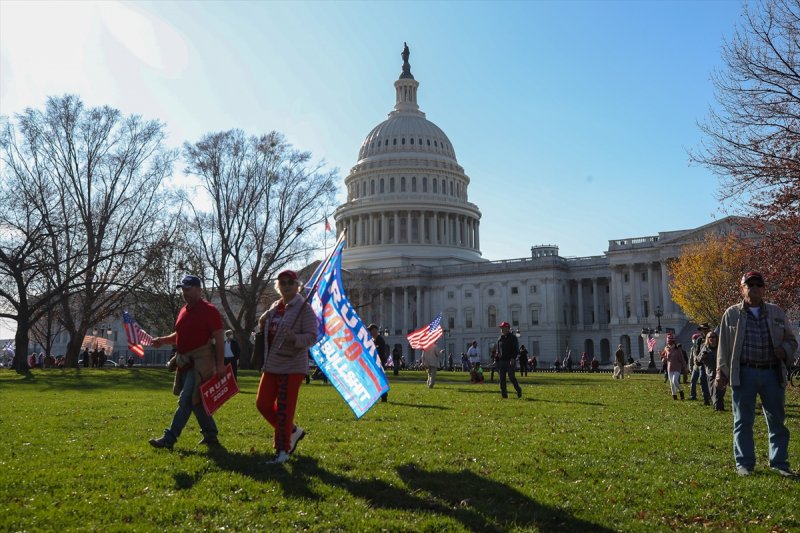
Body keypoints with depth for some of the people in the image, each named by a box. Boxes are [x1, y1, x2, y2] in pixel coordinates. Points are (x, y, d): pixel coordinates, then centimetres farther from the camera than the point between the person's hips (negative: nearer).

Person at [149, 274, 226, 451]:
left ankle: (169, 438, -6)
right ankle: (211, 436, 23)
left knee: (186, 400, -9)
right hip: (185, 362, 9)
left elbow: (219, 339, -13)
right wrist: (163, 340, 6)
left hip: (200, 363, -9)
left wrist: (220, 364, -18)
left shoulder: (209, 310, -10)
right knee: (196, 401, 13)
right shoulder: (184, 311, 14)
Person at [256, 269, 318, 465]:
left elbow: (312, 337, -17)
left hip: (292, 366, -8)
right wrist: (263, 325, 2)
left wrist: (295, 338, -36)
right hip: (272, 364, 8)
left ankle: (282, 450, 9)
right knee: (263, 403, 10)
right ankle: (293, 431, 27)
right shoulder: (275, 306, 13)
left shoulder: (304, 309, -10)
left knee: (284, 409, -4)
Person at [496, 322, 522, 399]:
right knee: (502, 378, 1)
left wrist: (513, 358, -21)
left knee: (511, 377, -6)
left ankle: (518, 390, 15)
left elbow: (516, 350, -8)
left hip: (510, 361, -5)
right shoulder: (500, 339, 14)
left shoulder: (513, 338, -1)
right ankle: (504, 394, 6)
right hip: (501, 361, 5)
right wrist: (497, 361, 11)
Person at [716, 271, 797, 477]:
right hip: (744, 374, -2)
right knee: (743, 421, 2)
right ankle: (744, 464, 11)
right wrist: (722, 373, -1)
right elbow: (723, 346, 4)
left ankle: (779, 462, 18)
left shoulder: (776, 312, 10)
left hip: (772, 373, 3)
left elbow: (791, 340, 16)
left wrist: (785, 351, -6)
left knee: (777, 420, 7)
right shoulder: (732, 314, 4)